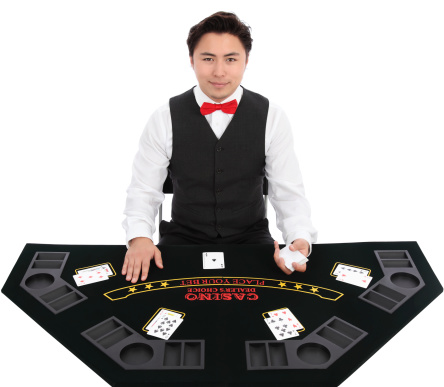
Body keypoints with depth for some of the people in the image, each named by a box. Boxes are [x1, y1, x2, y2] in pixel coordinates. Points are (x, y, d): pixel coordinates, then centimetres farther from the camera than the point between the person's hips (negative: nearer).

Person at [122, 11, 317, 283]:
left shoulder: (272, 118, -6)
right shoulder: (165, 119, -6)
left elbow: (289, 194, -4)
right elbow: (143, 191, -2)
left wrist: (301, 240, -22)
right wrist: (139, 237, -20)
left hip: (251, 239, 0)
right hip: (183, 238, 1)